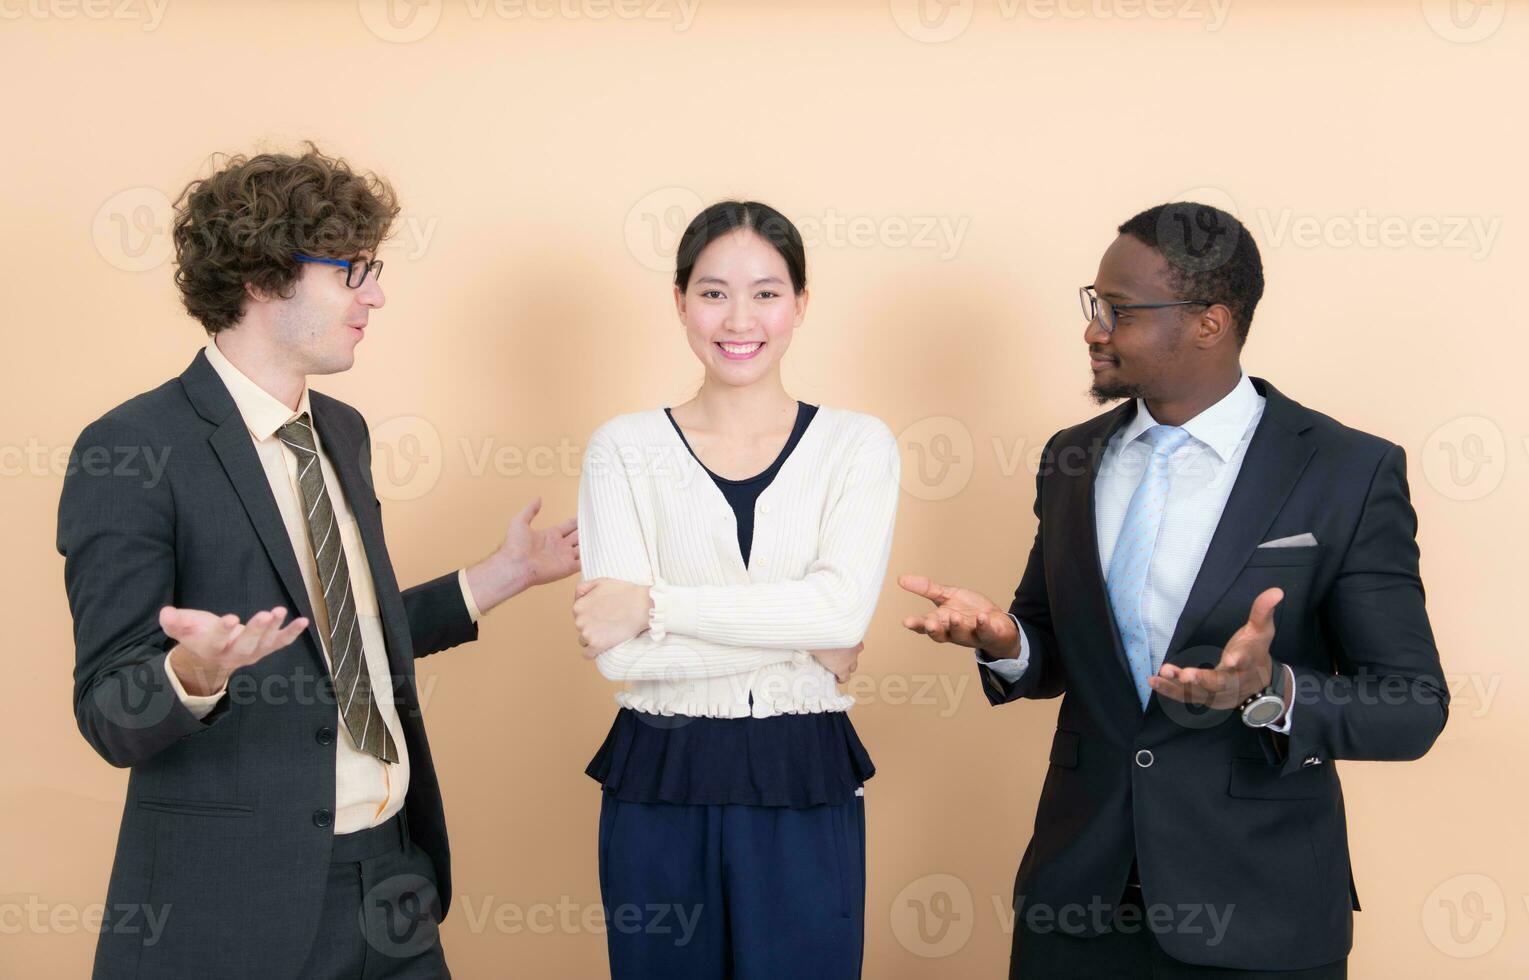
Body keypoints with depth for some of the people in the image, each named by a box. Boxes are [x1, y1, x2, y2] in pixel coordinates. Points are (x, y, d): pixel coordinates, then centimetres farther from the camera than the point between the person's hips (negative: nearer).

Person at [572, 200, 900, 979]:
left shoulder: (857, 444, 2)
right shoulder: (624, 447, 1)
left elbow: (844, 608, -14)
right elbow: (617, 651, -10)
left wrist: (653, 604, -14)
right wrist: (803, 641, -11)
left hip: (806, 791, 0)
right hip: (660, 790, 0)